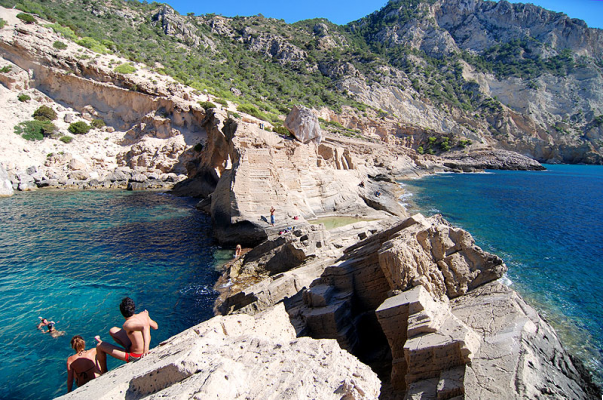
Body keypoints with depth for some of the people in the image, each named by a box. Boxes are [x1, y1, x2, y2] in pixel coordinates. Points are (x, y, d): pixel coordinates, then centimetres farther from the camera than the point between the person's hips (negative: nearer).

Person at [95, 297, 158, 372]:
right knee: (113, 330, 15)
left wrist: (146, 348, -50)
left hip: (134, 356, -7)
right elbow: (155, 326, 4)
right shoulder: (144, 314, -10)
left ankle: (104, 373, 31)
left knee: (99, 346, 9)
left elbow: (144, 326, -49)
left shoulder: (127, 325, -30)